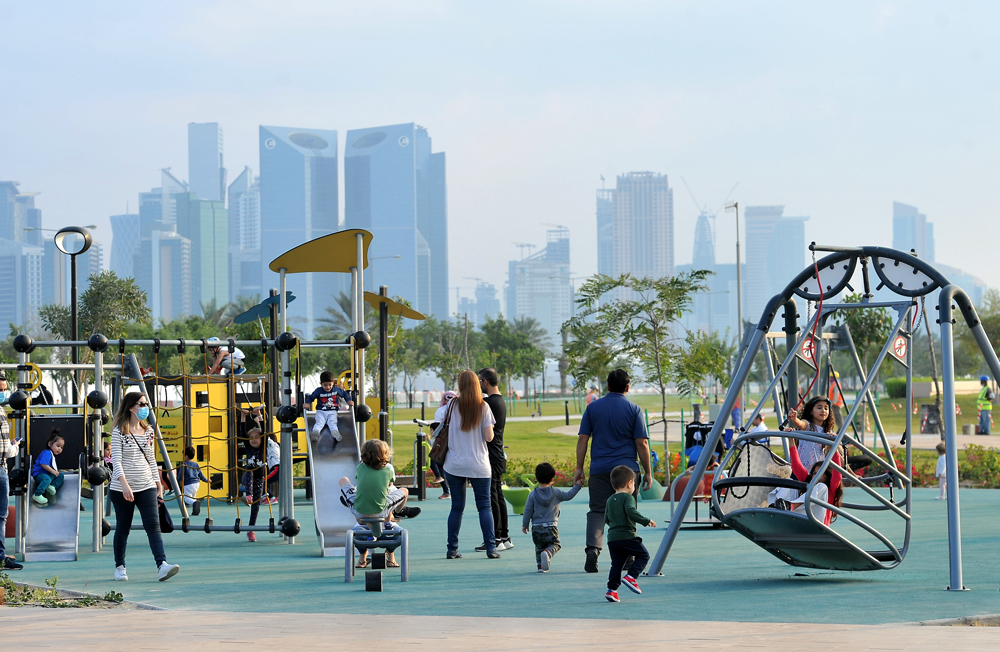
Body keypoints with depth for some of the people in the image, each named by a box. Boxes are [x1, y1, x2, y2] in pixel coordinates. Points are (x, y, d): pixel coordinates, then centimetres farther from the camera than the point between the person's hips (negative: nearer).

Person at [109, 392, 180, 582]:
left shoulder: (148, 431, 11)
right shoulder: (119, 431, -7)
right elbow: (116, 459, -14)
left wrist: (158, 483, 15)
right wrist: (124, 484, -26)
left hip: (146, 487, 4)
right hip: (122, 488, -4)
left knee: (153, 525, -11)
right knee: (123, 527, 6)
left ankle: (162, 565, -23)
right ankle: (119, 567, 22)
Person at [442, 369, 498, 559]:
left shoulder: (453, 406, -1)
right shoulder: (483, 407, -5)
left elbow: (445, 429, 5)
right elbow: (489, 436, -7)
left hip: (454, 464, 2)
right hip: (479, 465, -2)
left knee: (456, 507, 8)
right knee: (484, 506, 4)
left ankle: (452, 549, 9)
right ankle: (491, 547, -3)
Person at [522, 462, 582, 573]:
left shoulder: (533, 494, 0)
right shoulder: (556, 493, -2)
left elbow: (528, 511, 2)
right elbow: (568, 496, 10)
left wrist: (524, 525, 11)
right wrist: (577, 486, 23)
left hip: (536, 527, 2)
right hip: (551, 526, -2)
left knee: (539, 546, 16)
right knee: (555, 544, 9)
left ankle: (540, 565, 3)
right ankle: (548, 553, -23)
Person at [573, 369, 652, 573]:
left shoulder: (593, 407, 5)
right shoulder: (633, 409, 0)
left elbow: (583, 439, 3)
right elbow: (642, 443, -3)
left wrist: (579, 468, 8)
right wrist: (648, 472, 4)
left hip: (599, 470, 1)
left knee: (597, 510, 3)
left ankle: (593, 548, -19)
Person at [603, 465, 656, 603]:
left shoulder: (610, 500, 15)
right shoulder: (628, 498, -7)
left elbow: (606, 519, 20)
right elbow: (631, 512, -23)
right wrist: (646, 521, -15)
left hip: (612, 538, 7)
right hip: (627, 536, -7)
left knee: (617, 563, 11)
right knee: (643, 555, 9)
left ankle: (612, 589, 2)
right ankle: (630, 576, -7)